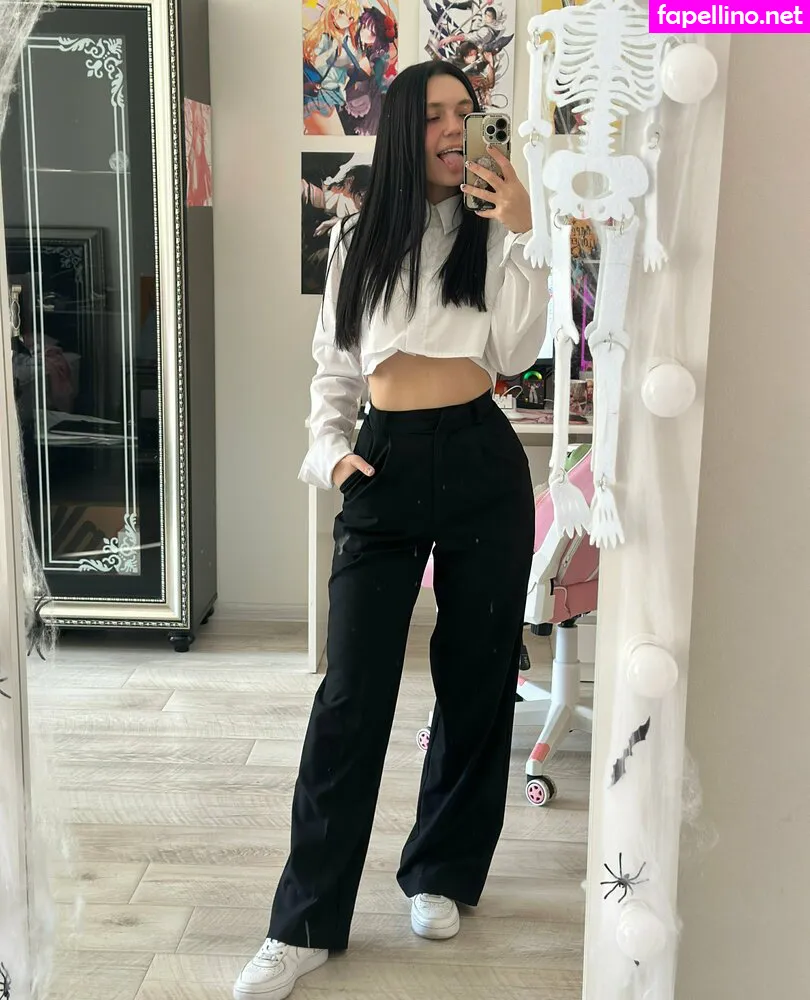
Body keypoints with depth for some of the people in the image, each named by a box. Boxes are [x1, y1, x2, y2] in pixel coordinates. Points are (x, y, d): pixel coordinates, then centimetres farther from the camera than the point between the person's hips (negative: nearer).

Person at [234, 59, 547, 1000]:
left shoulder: (493, 231, 5)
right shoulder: (357, 240, 10)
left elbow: (514, 353, -8)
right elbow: (333, 367, 14)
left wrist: (519, 233, -12)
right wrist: (327, 450, -2)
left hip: (481, 464, 0)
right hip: (385, 467, 1)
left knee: (474, 678, 8)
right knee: (351, 692, -2)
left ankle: (440, 872, 29)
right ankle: (306, 923, 7)